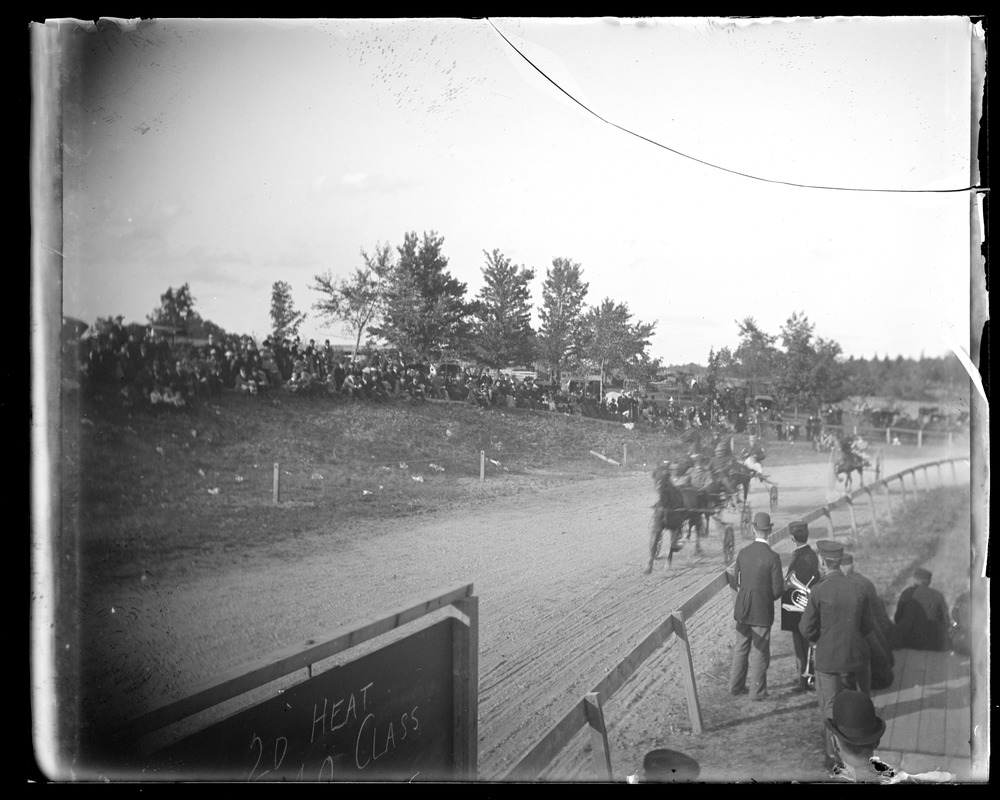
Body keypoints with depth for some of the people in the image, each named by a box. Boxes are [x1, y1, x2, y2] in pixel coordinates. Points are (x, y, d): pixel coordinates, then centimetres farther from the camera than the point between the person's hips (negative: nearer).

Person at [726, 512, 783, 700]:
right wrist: (768, 598, 9)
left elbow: (736, 582, 5)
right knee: (759, 651, 7)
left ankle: (736, 685, 26)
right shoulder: (773, 557, -15)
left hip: (743, 609, 4)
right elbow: (778, 589, -11)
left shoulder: (743, 553, -3)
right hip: (763, 611, -4)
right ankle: (757, 691, 16)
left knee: (741, 648, 17)